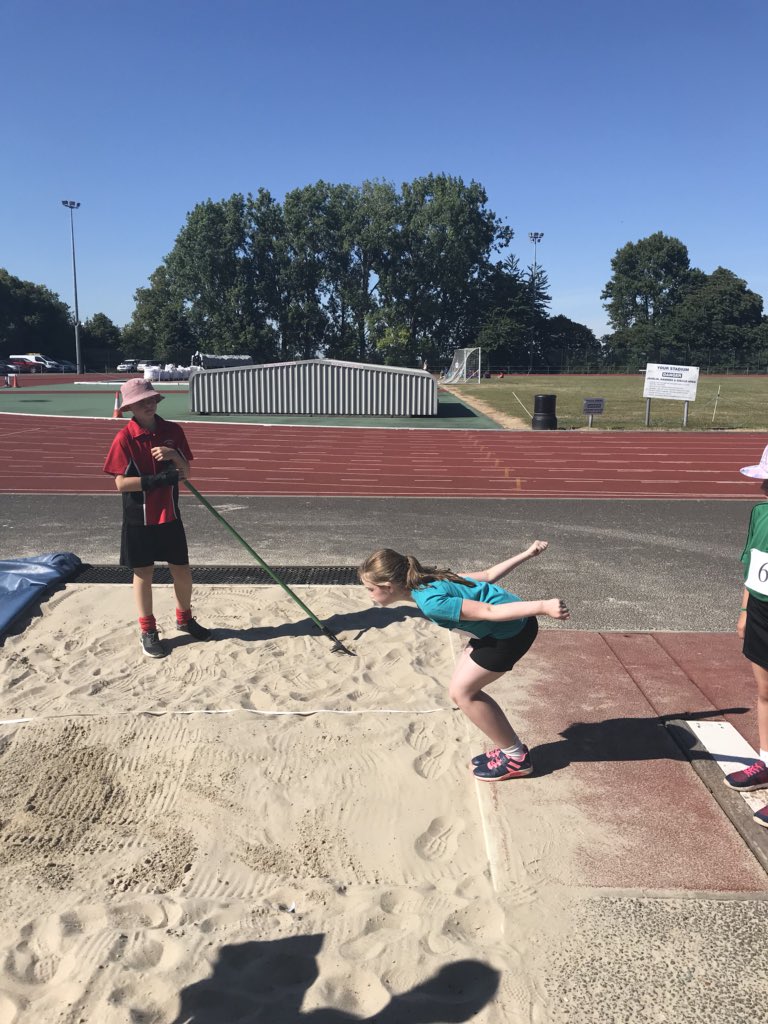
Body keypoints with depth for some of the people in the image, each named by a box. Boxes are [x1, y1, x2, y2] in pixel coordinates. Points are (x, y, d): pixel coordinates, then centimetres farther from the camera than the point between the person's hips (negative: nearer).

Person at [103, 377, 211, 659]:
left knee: (182, 570, 11)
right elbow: (121, 483, -15)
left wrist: (173, 456, -20)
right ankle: (147, 631, 23)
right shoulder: (125, 438, -12)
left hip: (169, 515, 3)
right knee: (143, 572, 8)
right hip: (139, 518, -3)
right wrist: (155, 480, -26)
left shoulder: (173, 431, -1)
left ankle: (185, 618, 34)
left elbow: (185, 473, 0)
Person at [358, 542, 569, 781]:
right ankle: (510, 747, 24)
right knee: (461, 689, 11)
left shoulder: (429, 602, -24)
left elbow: (488, 611, -27)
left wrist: (542, 607, -28)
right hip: (498, 629, 9)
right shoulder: (430, 580, 4)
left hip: (513, 629, -9)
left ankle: (516, 757, 14)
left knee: (462, 692, 0)